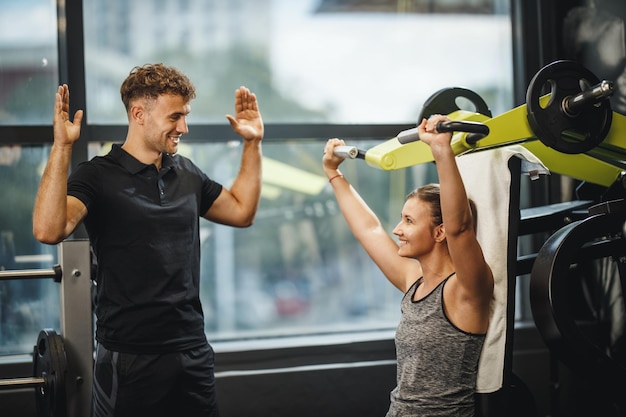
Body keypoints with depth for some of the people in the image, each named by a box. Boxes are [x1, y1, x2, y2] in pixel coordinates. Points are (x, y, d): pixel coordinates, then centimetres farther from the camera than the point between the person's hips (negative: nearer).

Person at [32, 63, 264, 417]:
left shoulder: (186, 173, 10)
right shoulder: (99, 176, -9)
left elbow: (242, 212, 20)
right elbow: (48, 230, -25)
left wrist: (253, 143, 15)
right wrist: (62, 147, -29)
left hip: (194, 351, 6)